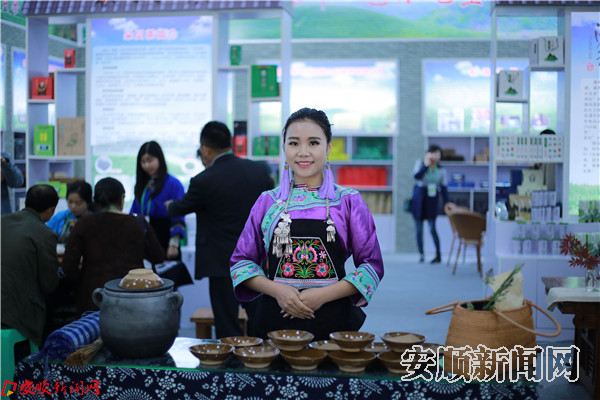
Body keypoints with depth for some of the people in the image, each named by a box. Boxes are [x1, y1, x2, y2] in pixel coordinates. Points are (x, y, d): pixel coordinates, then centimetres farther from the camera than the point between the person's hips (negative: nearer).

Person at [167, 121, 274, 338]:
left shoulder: (203, 181, -13)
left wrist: (169, 206, 29)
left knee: (228, 332, 3)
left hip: (224, 265, -5)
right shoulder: (260, 170, 1)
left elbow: (180, 208, 6)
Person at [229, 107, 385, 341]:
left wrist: (323, 295, -12)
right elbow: (241, 260, 7)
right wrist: (276, 290, -11)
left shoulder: (348, 201, 1)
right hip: (275, 321, 1)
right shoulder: (268, 202, 5)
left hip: (334, 321, -1)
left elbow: (372, 265, 0)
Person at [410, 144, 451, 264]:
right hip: (418, 199, 1)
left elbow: (444, 188, 1)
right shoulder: (420, 163, -1)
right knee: (418, 228, 3)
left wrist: (446, 203, -8)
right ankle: (421, 254, 15)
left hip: (432, 200, 0)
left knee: (432, 228, -8)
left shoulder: (441, 170, 2)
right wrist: (426, 165, -19)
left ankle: (438, 255, 2)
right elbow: (416, 176, -17)